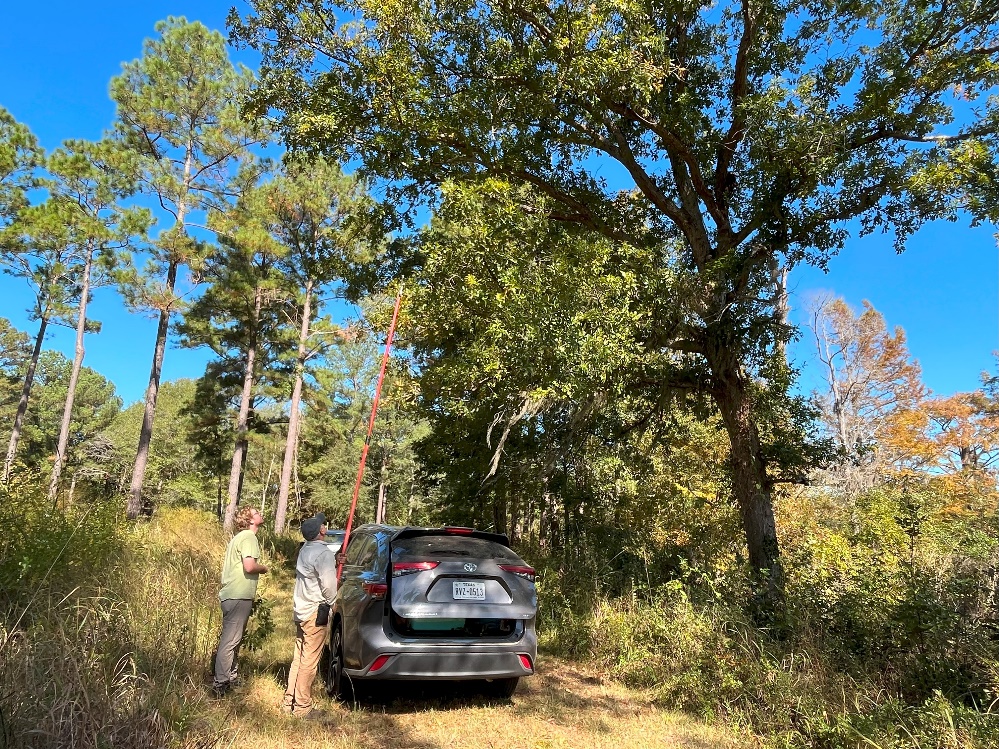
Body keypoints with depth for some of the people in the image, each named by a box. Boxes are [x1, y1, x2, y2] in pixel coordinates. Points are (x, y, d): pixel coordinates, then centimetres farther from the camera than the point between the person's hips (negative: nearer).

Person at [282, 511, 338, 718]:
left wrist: (334, 563, 13)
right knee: (309, 661, 0)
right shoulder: (323, 553, -18)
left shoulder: (304, 550, 11)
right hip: (315, 612, -9)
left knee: (298, 658, 17)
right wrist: (329, 602, -4)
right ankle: (302, 707, 7)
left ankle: (289, 702, 24)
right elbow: (328, 584, -23)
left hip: (300, 610, 9)